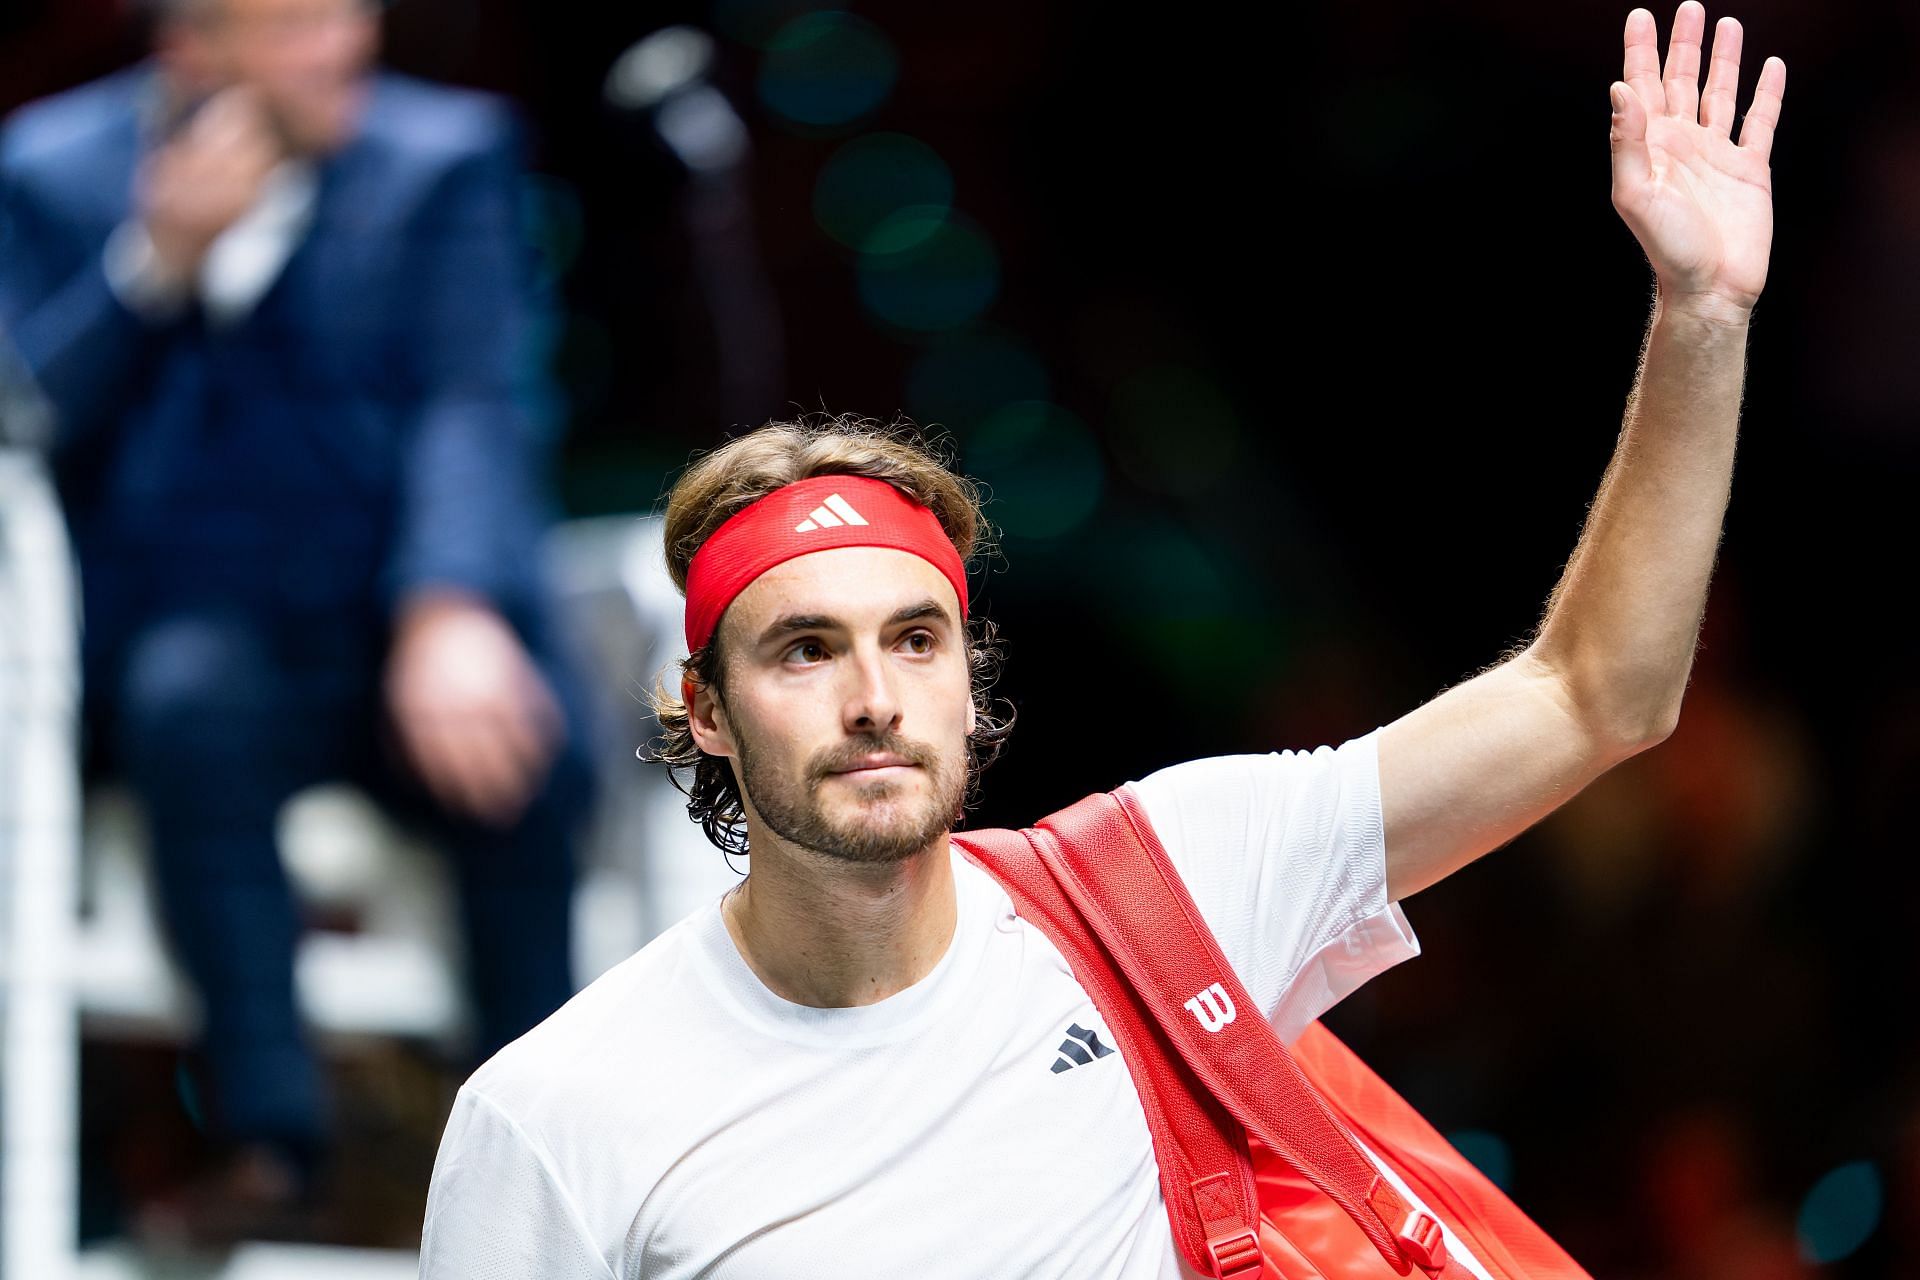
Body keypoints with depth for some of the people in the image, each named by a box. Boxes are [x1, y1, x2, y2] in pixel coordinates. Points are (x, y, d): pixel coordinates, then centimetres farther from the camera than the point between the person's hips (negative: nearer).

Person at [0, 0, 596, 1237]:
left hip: (415, 636, 0)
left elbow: (476, 411, -8)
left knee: (512, 745, -32)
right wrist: (155, 262, -15)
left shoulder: (445, 154, 5)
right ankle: (269, 1132, -32)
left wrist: (453, 616, -26)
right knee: (196, 693, -35)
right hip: (185, 634, 0)